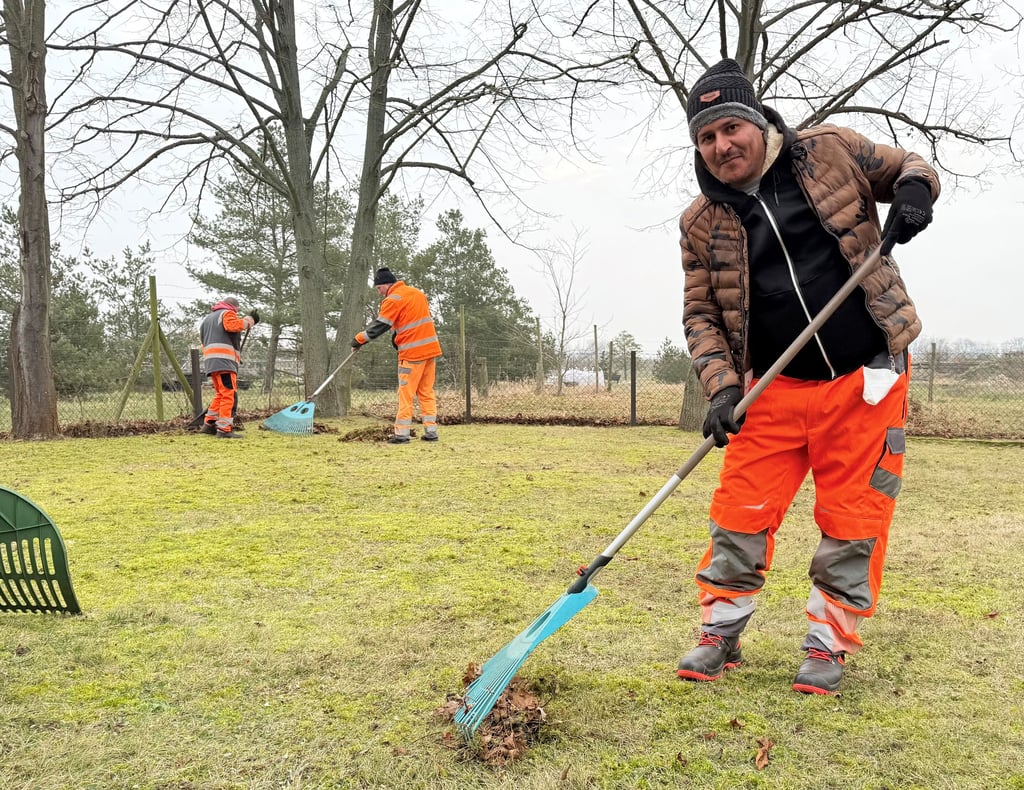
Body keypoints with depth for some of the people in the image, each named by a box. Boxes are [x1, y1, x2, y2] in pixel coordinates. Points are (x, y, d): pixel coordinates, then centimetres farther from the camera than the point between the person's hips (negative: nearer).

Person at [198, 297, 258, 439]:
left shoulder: (207, 318, 31)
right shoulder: (227, 313, 5)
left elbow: (203, 341, 26)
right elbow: (233, 325, -19)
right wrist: (249, 320, -12)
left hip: (210, 362, 9)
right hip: (224, 361, -9)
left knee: (220, 394, 19)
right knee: (229, 396, -12)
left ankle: (209, 424, 18)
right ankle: (224, 430, -19)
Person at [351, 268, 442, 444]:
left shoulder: (393, 299, -8)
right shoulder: (418, 293, 17)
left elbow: (379, 325, -9)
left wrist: (359, 339, 2)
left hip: (412, 352, -7)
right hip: (431, 349, 7)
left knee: (406, 394, -3)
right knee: (427, 392, 10)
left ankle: (401, 434, -3)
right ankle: (431, 431, 7)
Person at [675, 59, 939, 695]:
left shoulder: (831, 151, -2)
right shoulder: (703, 222, 0)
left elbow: (907, 166, 14)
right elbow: (700, 313, 4)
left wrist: (913, 190, -10)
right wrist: (721, 386, -9)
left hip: (866, 380, -1)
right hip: (773, 391, 1)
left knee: (853, 520, 4)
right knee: (741, 515, 2)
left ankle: (828, 644, 22)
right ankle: (721, 636, 21)